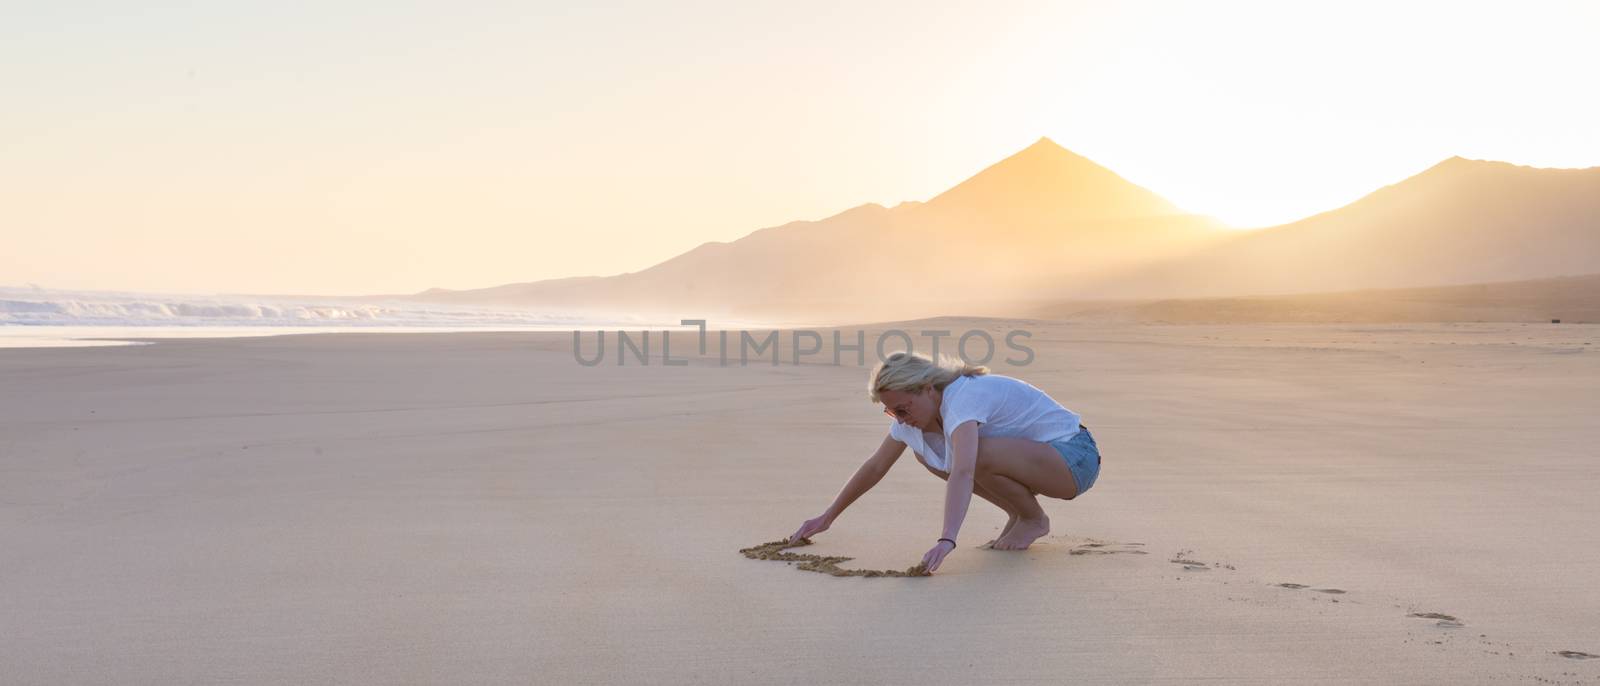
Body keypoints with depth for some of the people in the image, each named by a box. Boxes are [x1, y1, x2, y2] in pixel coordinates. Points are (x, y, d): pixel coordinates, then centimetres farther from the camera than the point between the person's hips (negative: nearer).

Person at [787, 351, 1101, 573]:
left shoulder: (962, 397, -30)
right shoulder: (917, 406, -3)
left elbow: (962, 474, -45)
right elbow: (876, 466, 4)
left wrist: (946, 540, -55)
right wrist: (827, 517, 6)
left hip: (1075, 456, -8)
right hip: (1036, 453, 9)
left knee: (978, 455, -35)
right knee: (926, 451, -2)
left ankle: (1034, 520, -6)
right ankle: (1018, 514, 6)